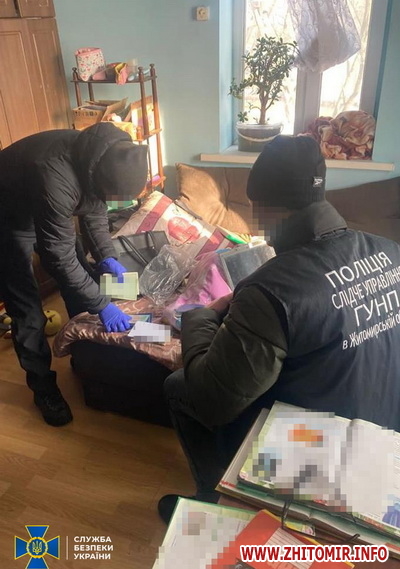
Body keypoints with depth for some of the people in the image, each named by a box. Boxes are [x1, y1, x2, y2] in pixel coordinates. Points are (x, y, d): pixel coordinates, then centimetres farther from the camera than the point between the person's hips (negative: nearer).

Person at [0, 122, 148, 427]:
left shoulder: (98, 157, -19)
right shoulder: (56, 177, -43)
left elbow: (94, 211, -1)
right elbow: (58, 256, -36)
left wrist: (107, 257, -11)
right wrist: (102, 305, -31)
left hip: (46, 212, 7)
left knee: (80, 278, 11)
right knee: (27, 310, -6)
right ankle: (42, 385, 14)